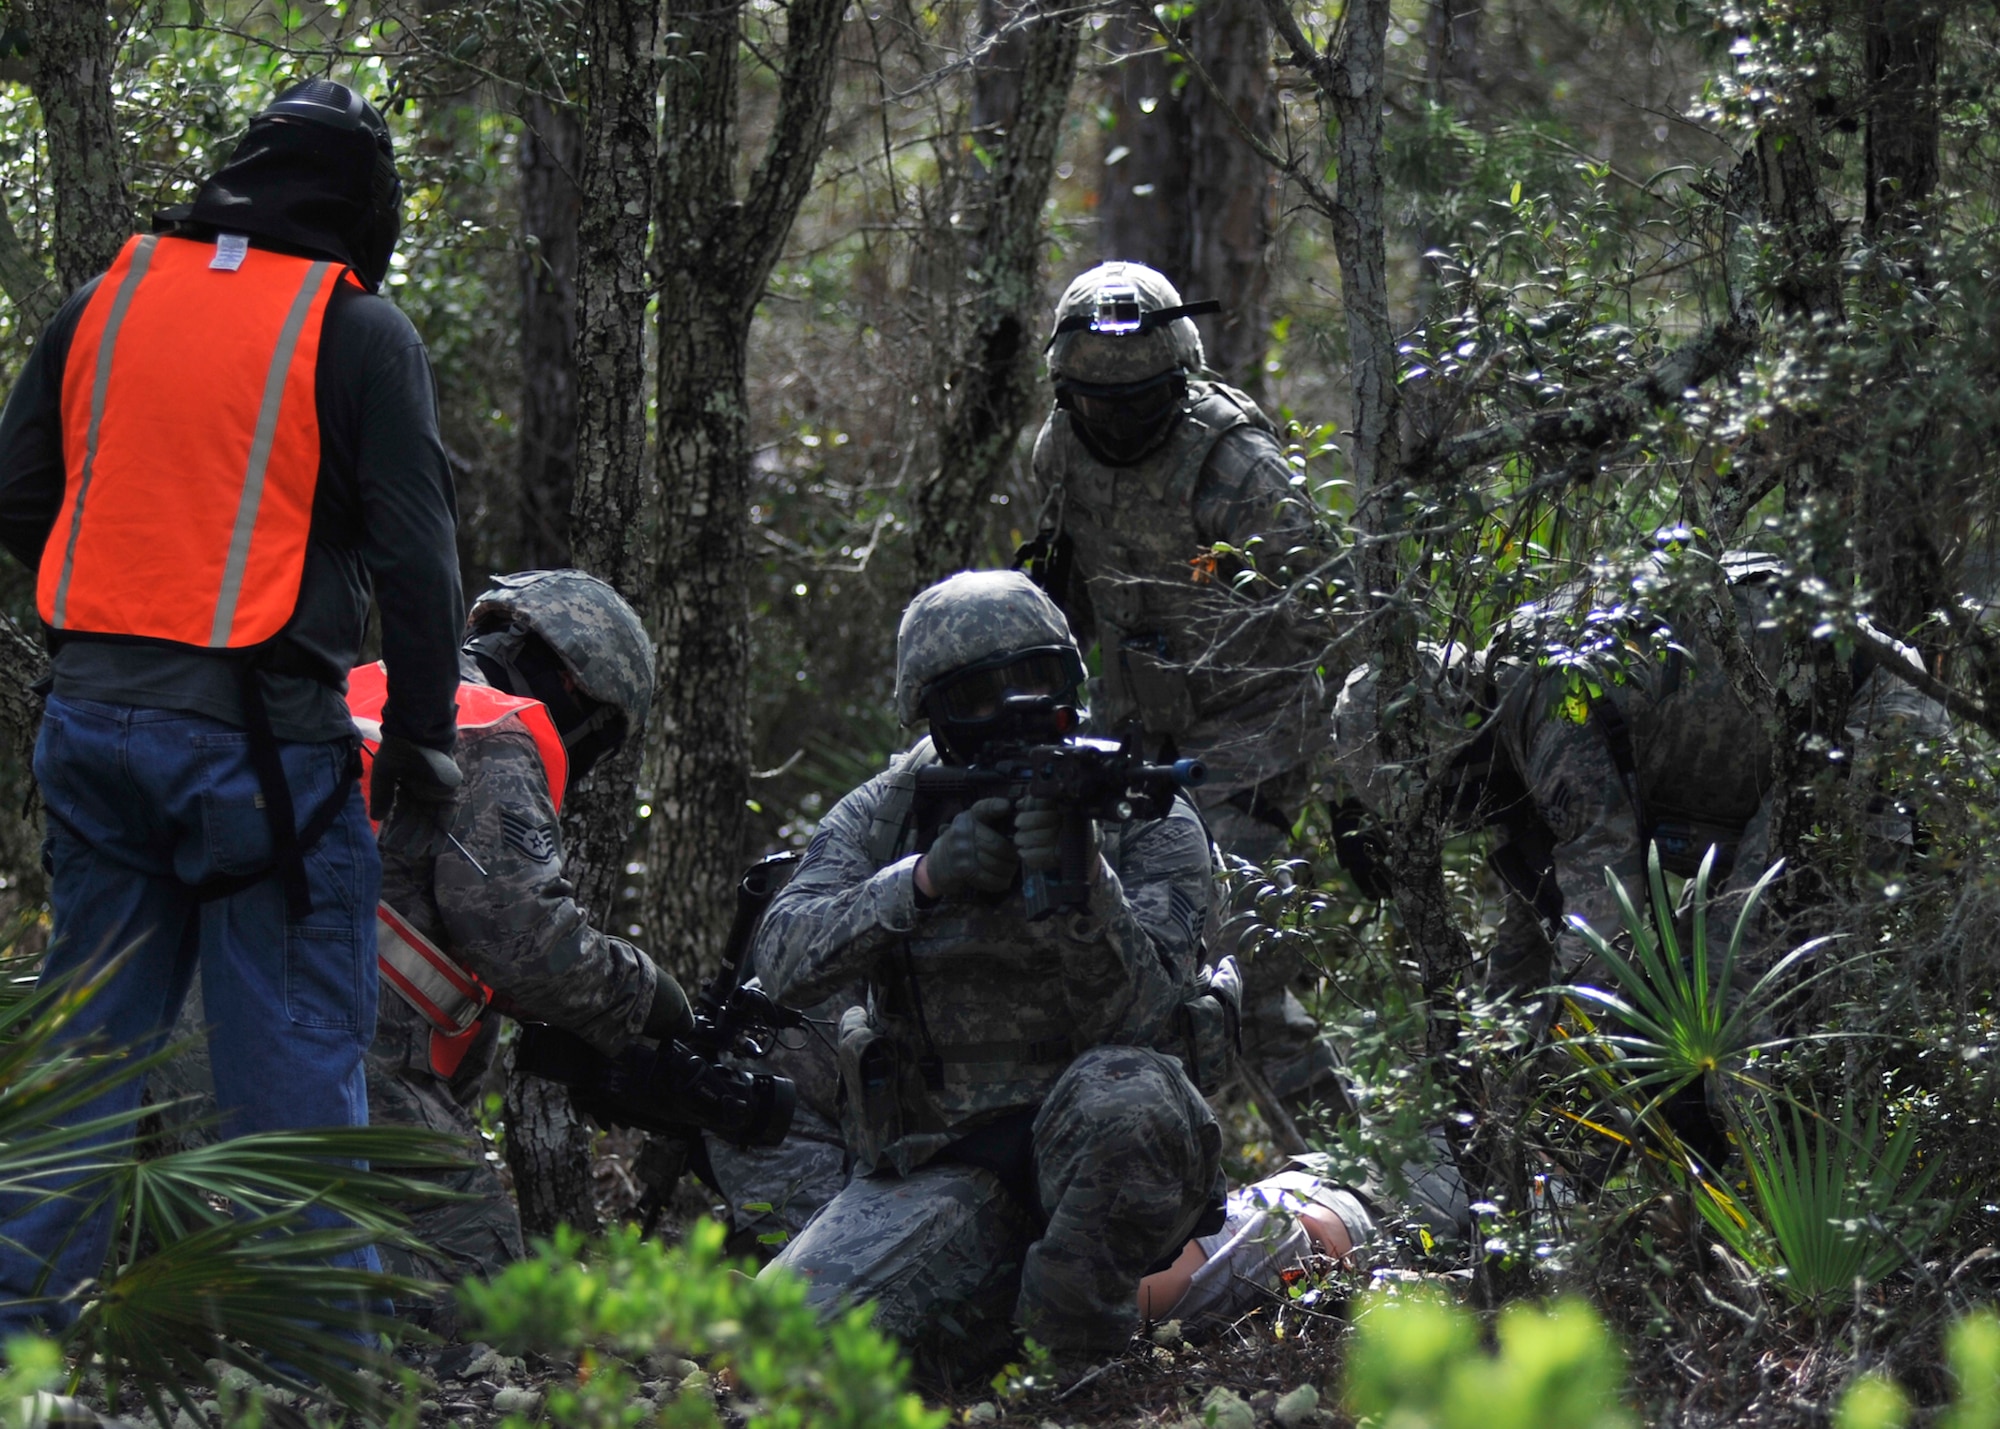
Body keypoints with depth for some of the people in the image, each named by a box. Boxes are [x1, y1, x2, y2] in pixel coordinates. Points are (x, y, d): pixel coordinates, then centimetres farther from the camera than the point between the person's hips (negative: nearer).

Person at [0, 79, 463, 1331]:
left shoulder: (107, 301, 10)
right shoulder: (358, 332, -4)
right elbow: (414, 554, -6)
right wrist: (423, 735, 2)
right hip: (259, 738, -5)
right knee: (297, 1053, 0)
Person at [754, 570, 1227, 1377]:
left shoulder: (1146, 827, -2)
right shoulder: (882, 818, 5)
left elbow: (1138, 1022, -16)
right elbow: (787, 960, -11)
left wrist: (1084, 886, -35)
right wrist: (923, 880, -27)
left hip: (1082, 1158, -2)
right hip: (935, 1173, 2)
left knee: (1119, 1095, -38)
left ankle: (1077, 1359, -19)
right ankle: (991, 1323, 7)